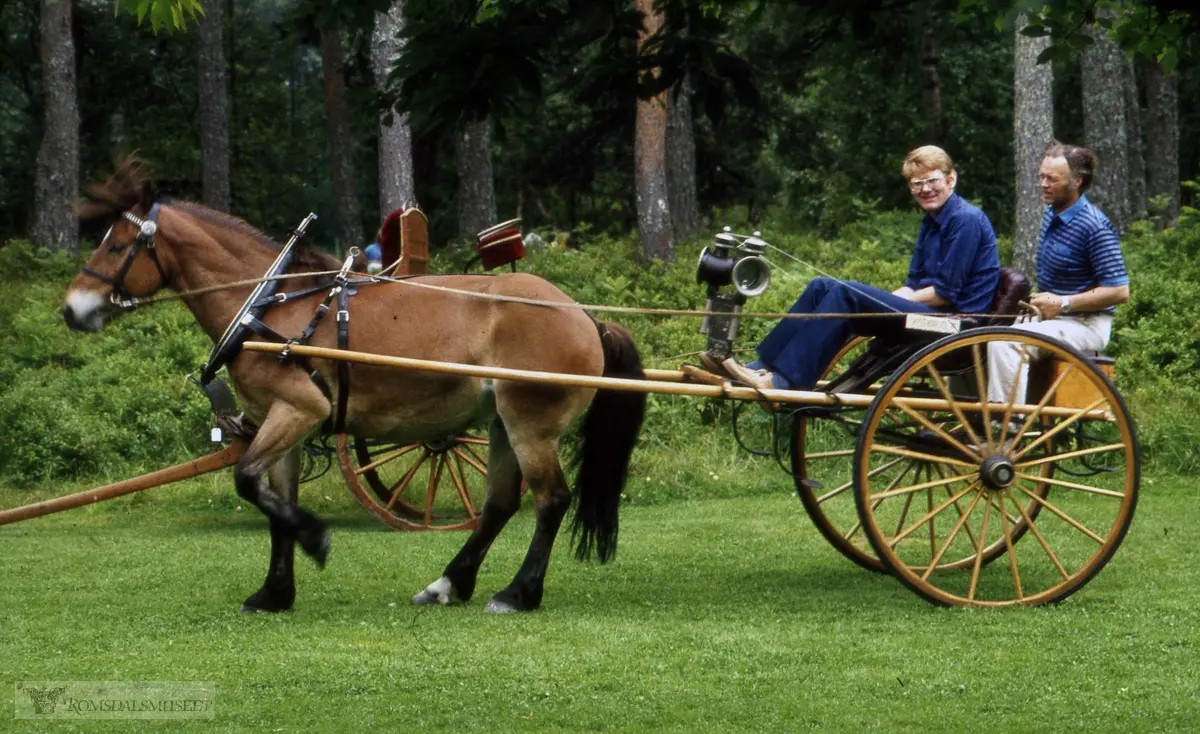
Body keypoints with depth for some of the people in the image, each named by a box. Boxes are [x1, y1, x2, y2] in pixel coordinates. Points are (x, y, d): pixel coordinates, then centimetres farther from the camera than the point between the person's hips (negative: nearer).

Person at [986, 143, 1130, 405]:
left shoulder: (1095, 226, -16)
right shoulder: (1051, 215, 12)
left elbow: (1119, 291, -19)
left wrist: (1063, 303, -19)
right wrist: (1041, 300, 7)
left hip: (1085, 325, -9)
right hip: (1052, 318, 9)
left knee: (1005, 342, -28)